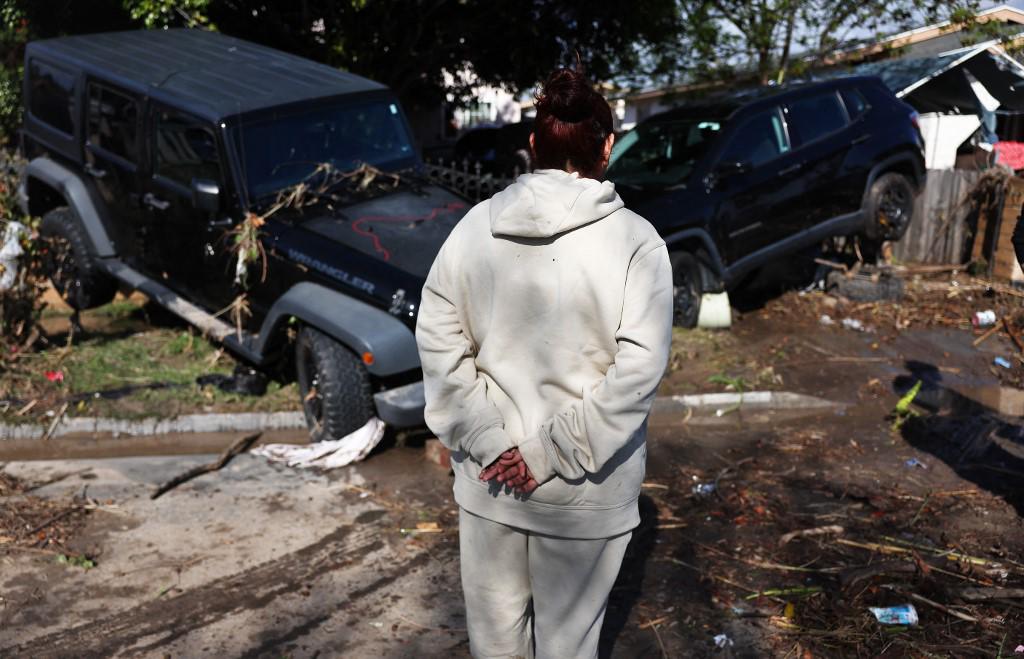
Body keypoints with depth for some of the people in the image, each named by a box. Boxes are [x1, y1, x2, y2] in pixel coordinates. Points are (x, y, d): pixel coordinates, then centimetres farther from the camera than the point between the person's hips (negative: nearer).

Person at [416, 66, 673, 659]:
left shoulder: (476, 226, -3)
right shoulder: (635, 240, -12)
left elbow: (438, 342, -6)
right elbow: (639, 367, -19)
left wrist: (488, 440, -7)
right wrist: (553, 453, -15)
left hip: (488, 476, 3)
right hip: (584, 494, -3)